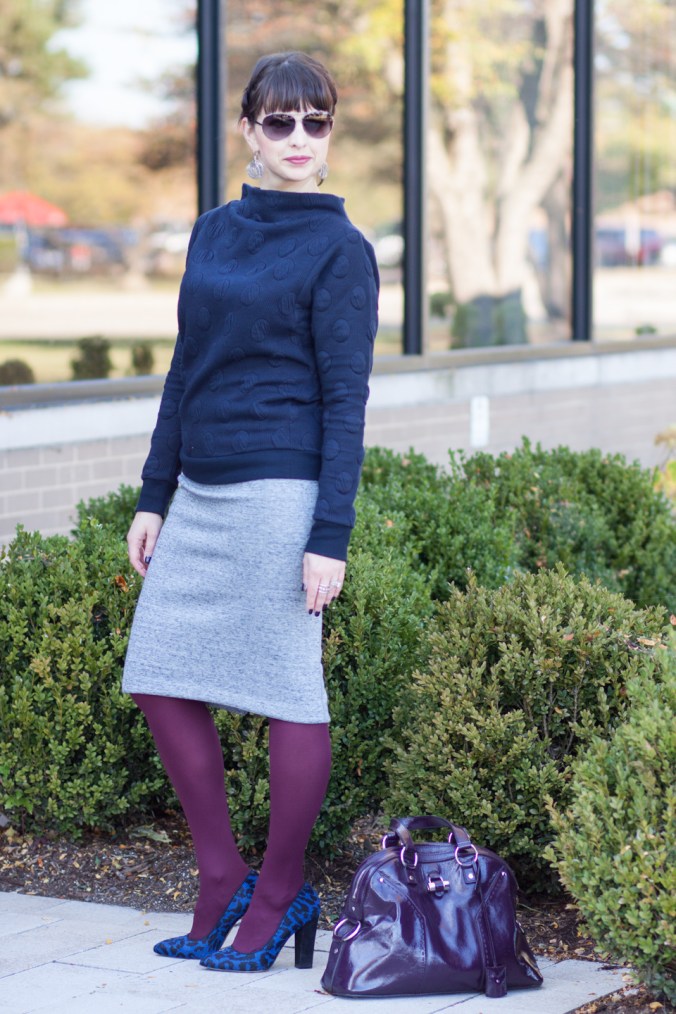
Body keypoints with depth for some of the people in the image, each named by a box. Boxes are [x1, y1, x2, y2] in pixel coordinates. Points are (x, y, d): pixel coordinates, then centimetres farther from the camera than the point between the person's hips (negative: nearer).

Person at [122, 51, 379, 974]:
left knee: (287, 695, 0)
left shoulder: (340, 249, -5)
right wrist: (153, 497, 14)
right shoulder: (214, 232, 13)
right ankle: (221, 882, 18)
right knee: (161, 681, 6)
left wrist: (330, 537, -14)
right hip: (201, 494, 7)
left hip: (280, 491, -7)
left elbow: (345, 399, -9)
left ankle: (280, 897, 14)